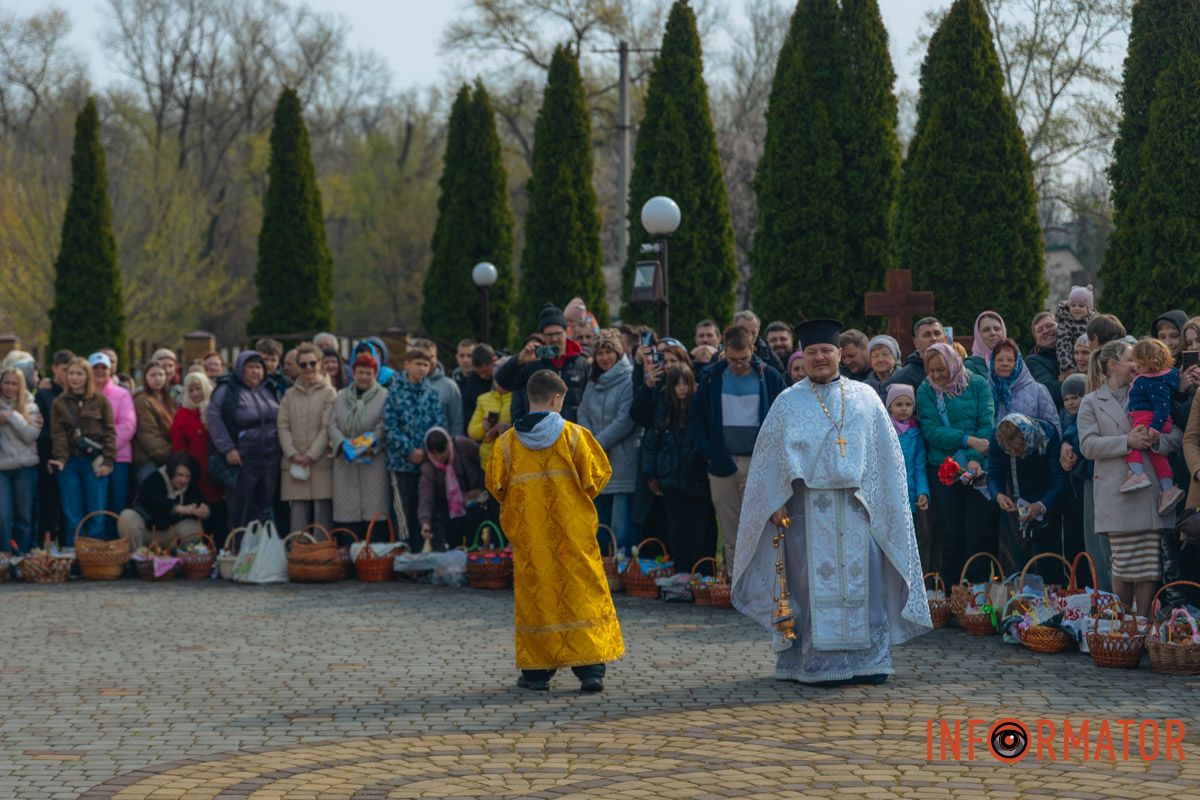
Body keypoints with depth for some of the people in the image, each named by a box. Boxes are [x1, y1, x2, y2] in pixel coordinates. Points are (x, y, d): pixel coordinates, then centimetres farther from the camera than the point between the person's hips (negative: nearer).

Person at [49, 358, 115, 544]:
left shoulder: (101, 401, 5)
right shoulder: (59, 403, 9)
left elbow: (110, 432, 1)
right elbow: (58, 434, 0)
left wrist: (108, 461, -8)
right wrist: (60, 459, -15)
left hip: (95, 462, -1)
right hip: (69, 463, 1)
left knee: (96, 513, 0)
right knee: (72, 515, 3)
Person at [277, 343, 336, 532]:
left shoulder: (328, 393, 2)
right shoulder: (290, 394, 13)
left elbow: (327, 428, -4)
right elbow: (282, 426, 7)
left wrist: (311, 455, -11)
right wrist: (292, 454, -6)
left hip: (321, 462, -3)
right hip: (294, 464, 3)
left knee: (322, 513, -4)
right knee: (298, 512, 1)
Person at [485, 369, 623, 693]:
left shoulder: (507, 442, -2)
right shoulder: (575, 435, -6)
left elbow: (496, 485, 3)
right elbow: (596, 476, -2)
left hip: (527, 533, 1)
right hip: (572, 531, -1)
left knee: (534, 596, 9)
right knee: (583, 593, 4)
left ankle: (536, 671, 9)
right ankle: (590, 669, -3)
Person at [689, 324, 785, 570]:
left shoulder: (769, 377, 2)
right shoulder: (712, 378, 6)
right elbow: (696, 419, 10)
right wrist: (707, 452, -2)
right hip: (722, 464, 2)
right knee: (731, 536, 6)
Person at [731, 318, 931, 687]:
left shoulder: (865, 397, 12)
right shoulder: (789, 403, 8)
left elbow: (887, 453, 11)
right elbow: (771, 456, 5)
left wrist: (883, 502, 3)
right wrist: (776, 504, -5)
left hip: (858, 503, 2)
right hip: (809, 505, -2)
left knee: (862, 580, 0)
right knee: (818, 583, -4)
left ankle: (867, 660, 5)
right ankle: (820, 663, -1)